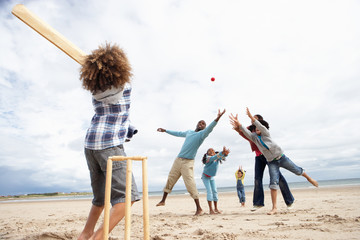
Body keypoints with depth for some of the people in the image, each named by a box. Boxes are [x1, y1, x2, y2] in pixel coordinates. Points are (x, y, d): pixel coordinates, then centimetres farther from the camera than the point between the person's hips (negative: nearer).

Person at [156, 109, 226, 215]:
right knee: (170, 180, 15)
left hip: (188, 163, -7)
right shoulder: (189, 132, 17)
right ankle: (163, 200, 32)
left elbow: (209, 128, -22)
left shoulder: (202, 134, -2)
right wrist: (165, 130, 41)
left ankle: (199, 208, 1)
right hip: (178, 160, 7)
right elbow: (178, 133, 33)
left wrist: (217, 118, -40)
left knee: (190, 185, -11)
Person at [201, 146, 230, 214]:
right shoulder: (208, 158, -28)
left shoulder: (218, 158, -12)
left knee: (215, 191, 2)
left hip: (212, 177, 6)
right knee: (209, 191, -14)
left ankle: (216, 208, 9)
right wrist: (222, 152, -65)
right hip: (205, 177, -6)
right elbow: (214, 157, -49)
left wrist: (225, 153, -59)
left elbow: (222, 156, -34)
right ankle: (211, 210, -14)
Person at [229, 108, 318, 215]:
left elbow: (261, 127, -25)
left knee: (297, 171, 15)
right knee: (273, 182, -11)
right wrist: (239, 125, -39)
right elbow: (246, 132, -19)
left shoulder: (266, 133, -3)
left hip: (281, 157, 0)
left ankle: (309, 178, 49)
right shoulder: (254, 137, 0)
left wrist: (252, 118, -40)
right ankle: (274, 207, -7)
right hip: (271, 162, 0)